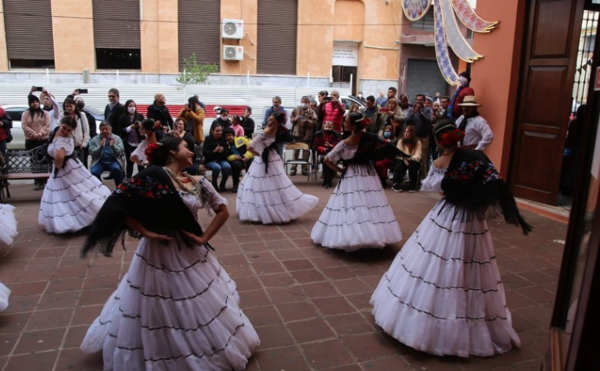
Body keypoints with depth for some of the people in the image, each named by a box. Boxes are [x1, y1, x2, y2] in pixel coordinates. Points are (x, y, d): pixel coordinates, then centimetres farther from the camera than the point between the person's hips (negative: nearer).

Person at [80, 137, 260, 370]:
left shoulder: (198, 183, 1)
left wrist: (204, 238, -1)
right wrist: (145, 232, -19)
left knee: (201, 307, 19)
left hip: (192, 254, 5)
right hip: (159, 254, -5)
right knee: (159, 312, 10)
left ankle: (210, 349, 41)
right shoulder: (153, 176, -15)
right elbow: (117, 204, -19)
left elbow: (223, 211, 9)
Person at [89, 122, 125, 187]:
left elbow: (121, 152, -2)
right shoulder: (94, 139, 8)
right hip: (99, 162, 1)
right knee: (94, 172, -28)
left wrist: (113, 146, -20)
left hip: (113, 161, -1)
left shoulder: (117, 138, 8)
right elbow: (91, 153, -3)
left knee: (116, 169, -33)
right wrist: (100, 147, -19)